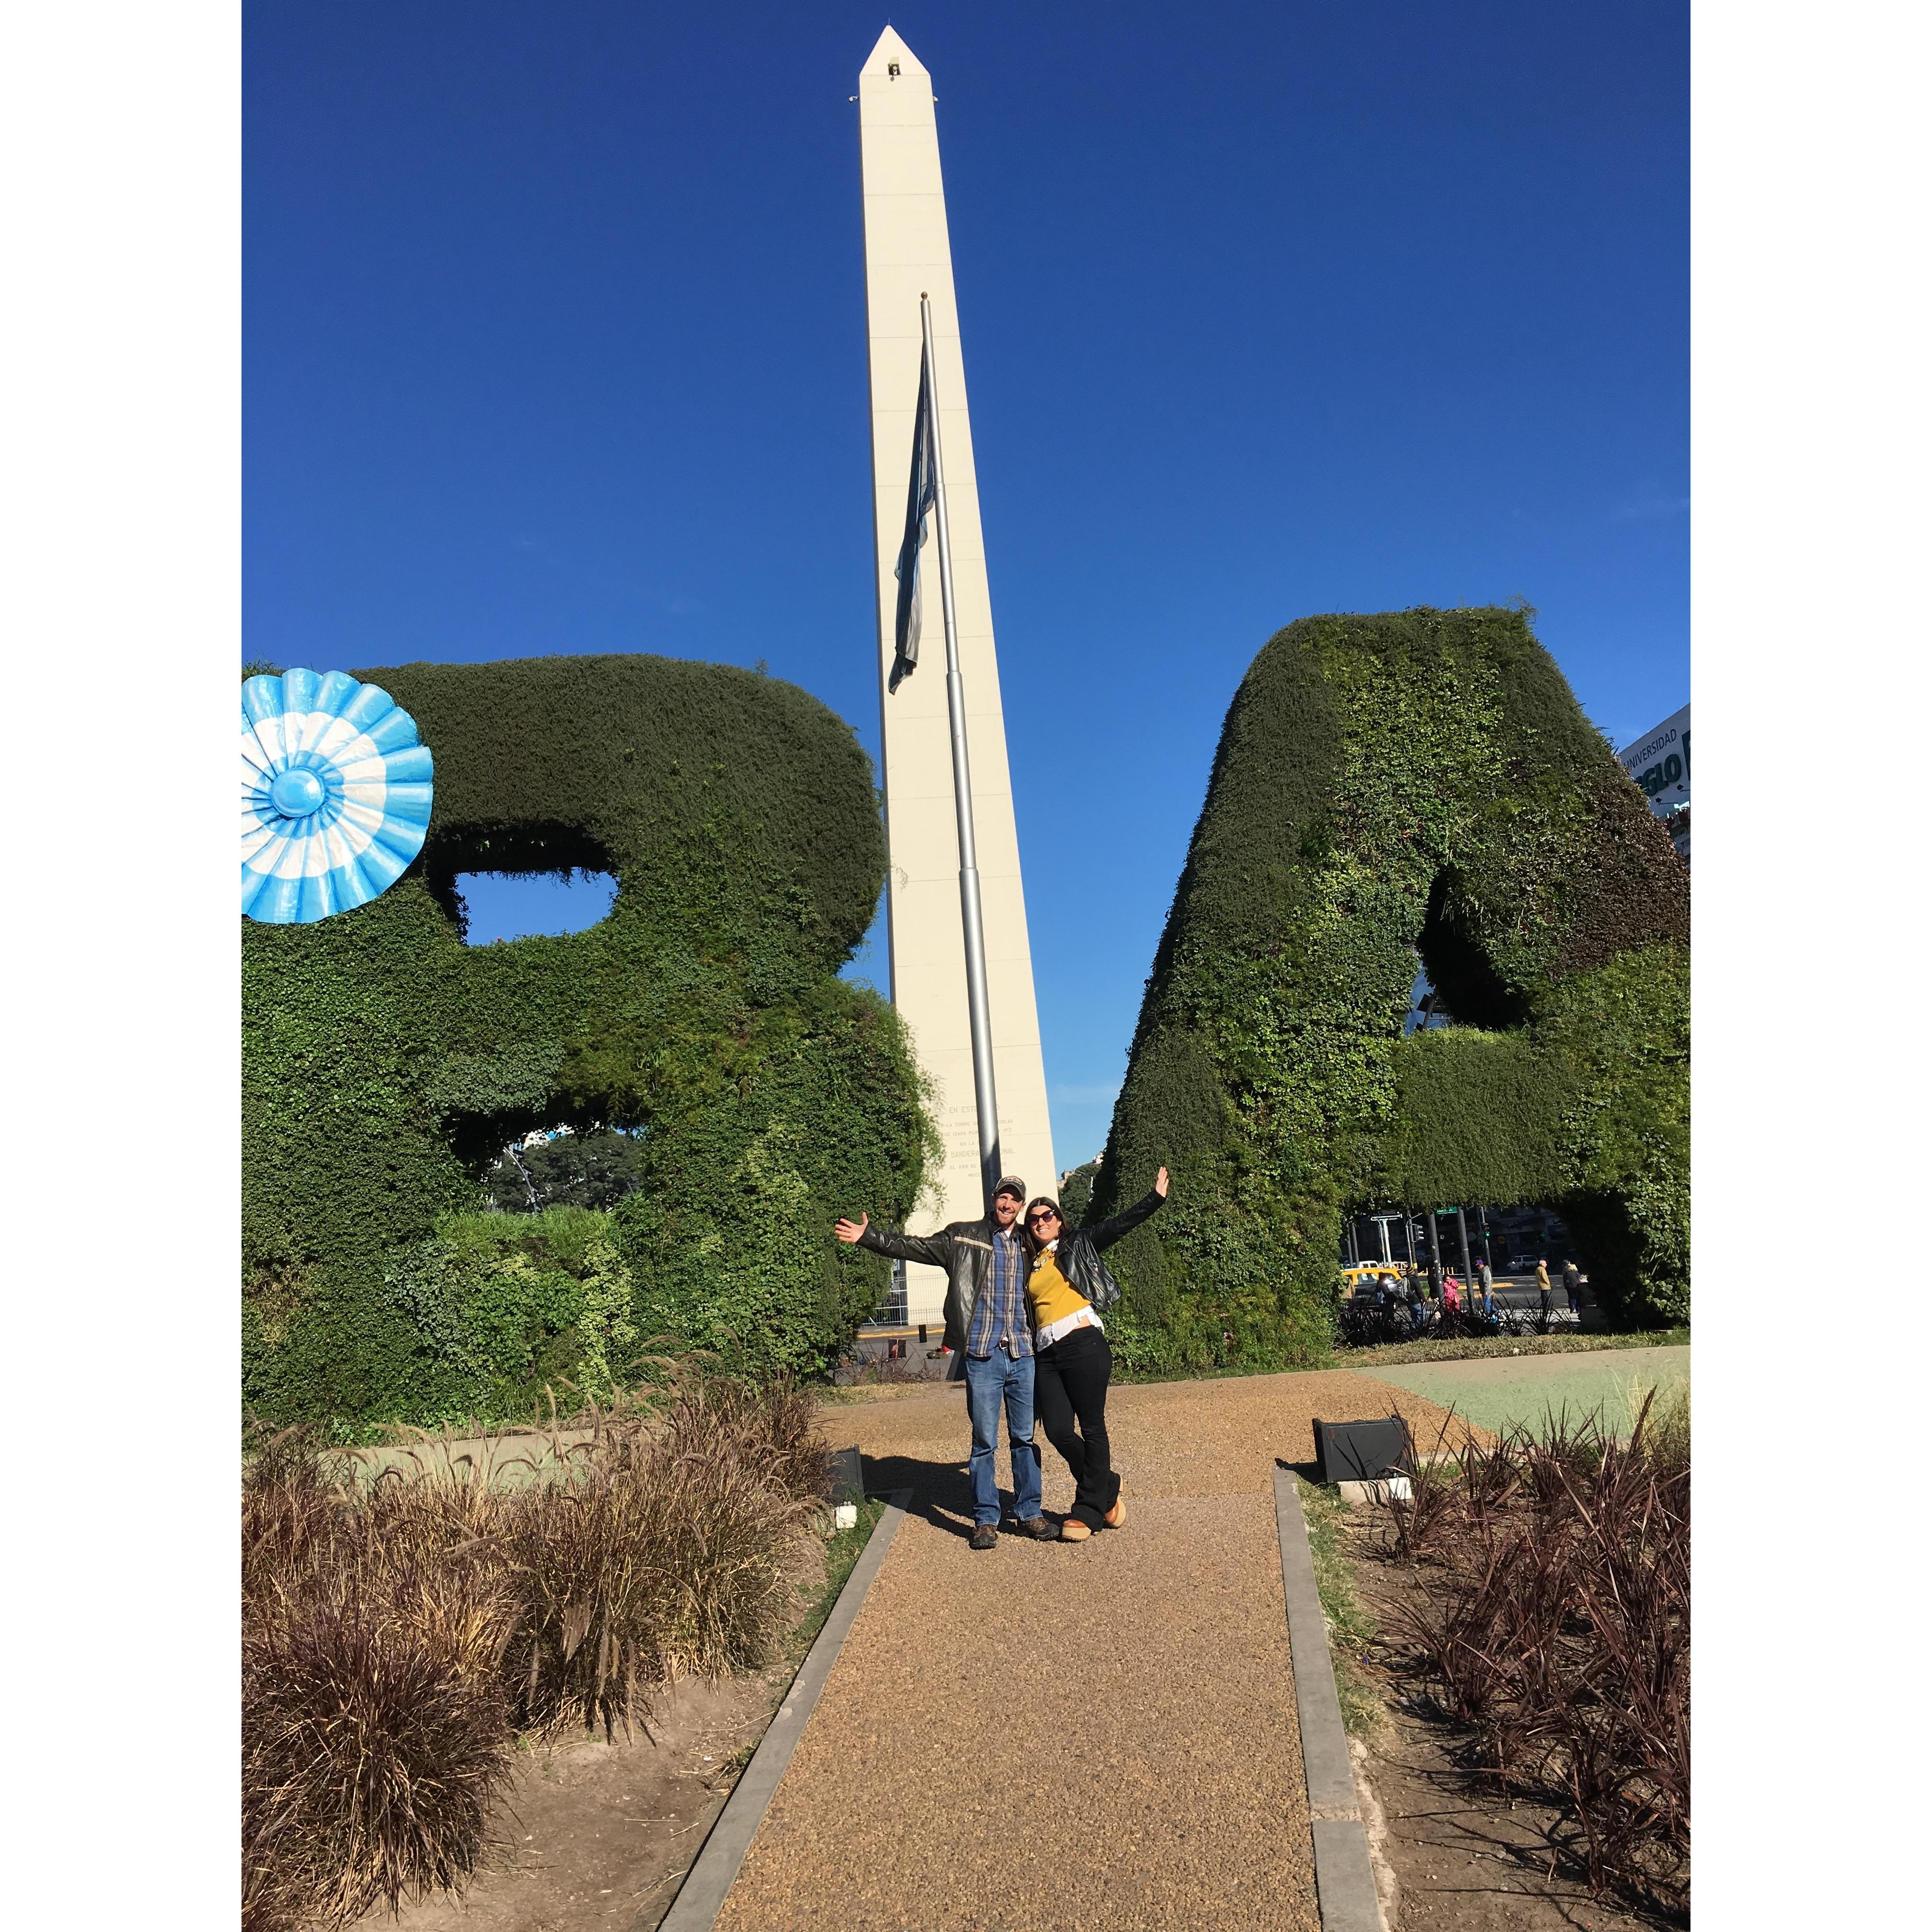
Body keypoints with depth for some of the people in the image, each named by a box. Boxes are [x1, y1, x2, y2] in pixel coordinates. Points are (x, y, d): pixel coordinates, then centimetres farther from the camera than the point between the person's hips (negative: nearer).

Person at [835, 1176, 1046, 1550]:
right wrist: (868, 1236, -11)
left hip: (1023, 1355, 3)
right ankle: (986, 1519, 14)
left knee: (1025, 1438, 8)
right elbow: (912, 1247, -3)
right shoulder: (963, 1237, 3)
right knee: (984, 1440, 2)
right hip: (981, 1355, -3)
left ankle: (1029, 1512, 22)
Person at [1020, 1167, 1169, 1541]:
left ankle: (1088, 1510, 11)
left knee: (1092, 1427, -1)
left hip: (1083, 1345, -4)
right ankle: (1106, 1489, 20)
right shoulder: (1029, 1265, 19)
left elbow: (1119, 1224, 2)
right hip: (1046, 1354, 4)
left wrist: (1156, 1197, -5)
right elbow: (1024, 1312, 22)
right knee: (1058, 1430, -4)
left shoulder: (1077, 1246, 9)